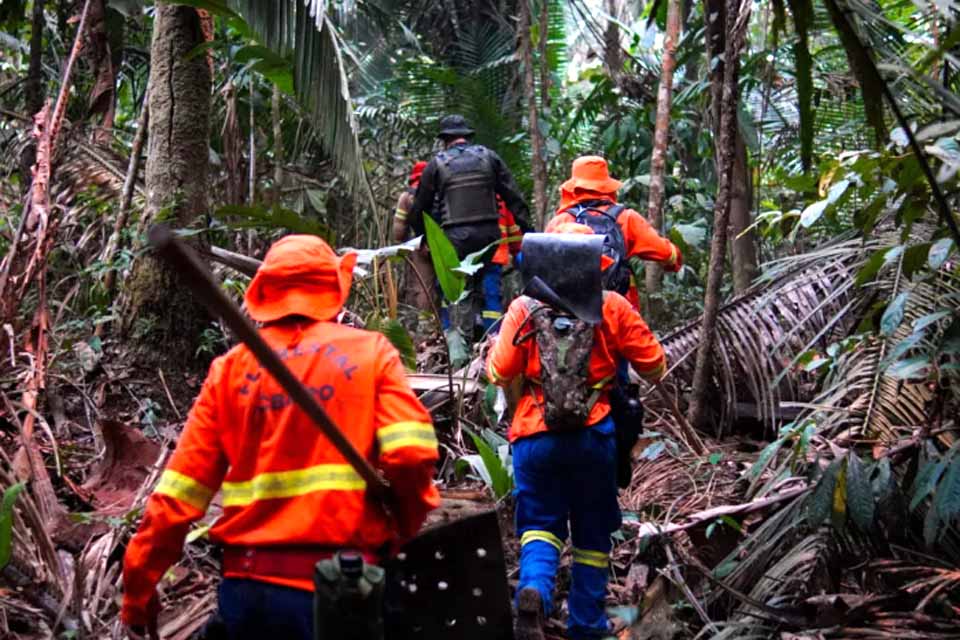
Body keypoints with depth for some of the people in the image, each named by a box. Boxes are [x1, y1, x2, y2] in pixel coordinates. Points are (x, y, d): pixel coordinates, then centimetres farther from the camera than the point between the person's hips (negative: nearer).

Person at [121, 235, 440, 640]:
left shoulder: (232, 367, 6)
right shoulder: (370, 352, 0)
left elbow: (179, 491, 3)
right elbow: (410, 455, -13)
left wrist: (139, 587, 10)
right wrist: (405, 530, 5)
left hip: (247, 584, 3)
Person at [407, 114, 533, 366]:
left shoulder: (437, 164, 6)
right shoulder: (488, 157, 10)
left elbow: (420, 207, 10)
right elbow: (513, 196, 7)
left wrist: (422, 236, 24)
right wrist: (527, 228, 9)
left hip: (456, 235, -2)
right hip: (489, 232, 2)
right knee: (481, 285, 13)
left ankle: (460, 341, -8)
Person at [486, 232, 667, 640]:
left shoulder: (524, 310, -5)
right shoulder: (611, 308, -4)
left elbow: (499, 373, -3)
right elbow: (654, 366, 1)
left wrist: (494, 347, 17)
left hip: (536, 436, 0)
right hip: (594, 436, 0)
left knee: (540, 523, 11)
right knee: (593, 530, 16)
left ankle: (533, 590, -17)